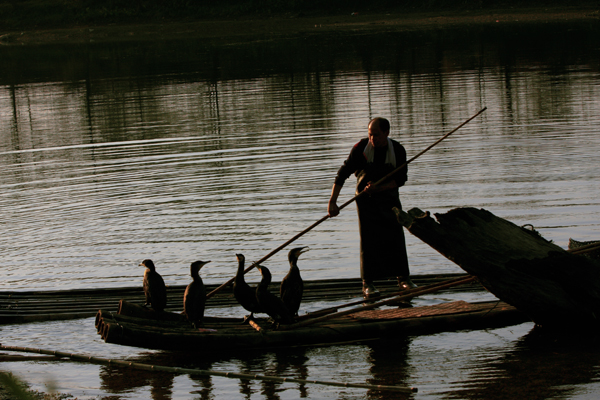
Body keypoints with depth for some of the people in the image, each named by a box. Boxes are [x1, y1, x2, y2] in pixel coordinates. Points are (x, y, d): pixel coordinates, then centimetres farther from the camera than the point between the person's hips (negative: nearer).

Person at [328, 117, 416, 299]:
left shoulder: (398, 151, -10)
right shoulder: (361, 148, -15)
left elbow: (400, 179, -7)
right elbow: (343, 174, -14)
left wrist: (378, 188, -23)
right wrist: (332, 201, -20)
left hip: (389, 196, 2)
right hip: (366, 198, -2)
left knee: (396, 236, -3)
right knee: (368, 239, -8)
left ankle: (403, 279, 7)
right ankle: (367, 284, -6)